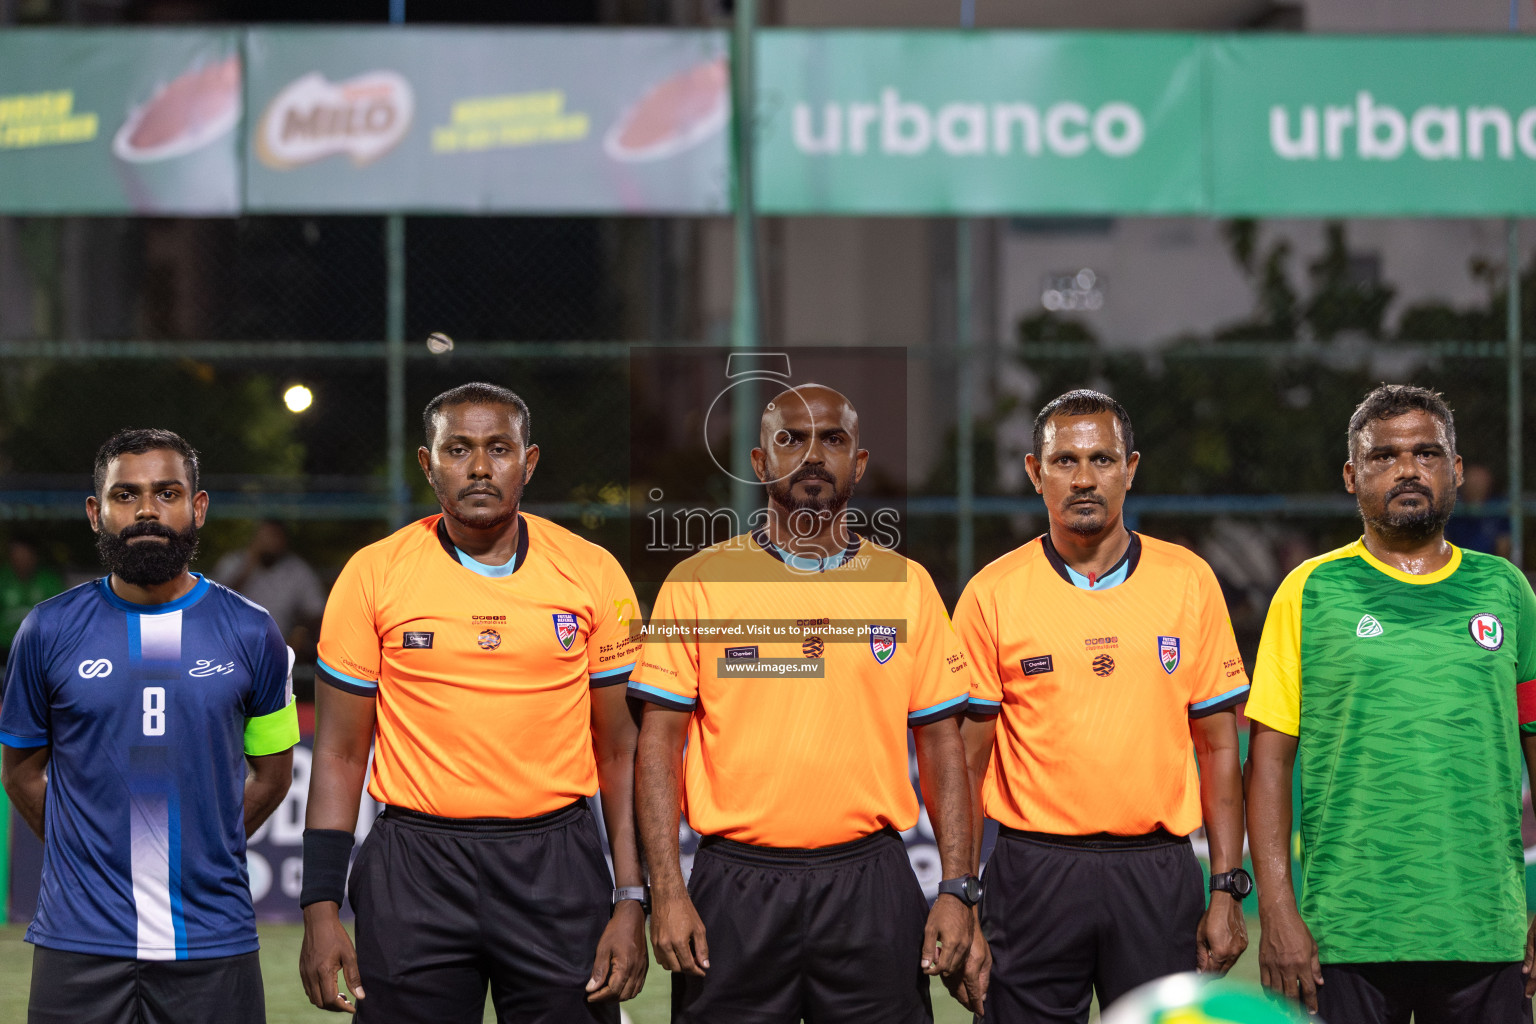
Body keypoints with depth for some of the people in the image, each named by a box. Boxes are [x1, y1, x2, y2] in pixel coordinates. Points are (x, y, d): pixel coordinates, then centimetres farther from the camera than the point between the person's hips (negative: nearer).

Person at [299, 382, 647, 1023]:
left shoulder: (592, 574, 2)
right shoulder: (374, 575, 0)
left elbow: (620, 749, 6)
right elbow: (340, 753, 4)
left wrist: (631, 903, -2)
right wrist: (321, 909, -3)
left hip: (557, 869, 1)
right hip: (414, 871, 0)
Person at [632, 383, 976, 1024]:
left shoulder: (908, 586, 8)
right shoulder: (698, 582, 4)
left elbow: (941, 745, 9)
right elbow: (659, 742, 2)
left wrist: (956, 889, 0)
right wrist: (666, 890, -8)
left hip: (869, 884, 1)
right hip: (736, 891, -1)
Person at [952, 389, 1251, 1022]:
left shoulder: (1189, 582, 5)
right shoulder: (992, 595, 1)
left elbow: (1219, 748, 8)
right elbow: (967, 761, 1)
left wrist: (1227, 890, 1)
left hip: (1159, 874, 1)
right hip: (1033, 874, -1)